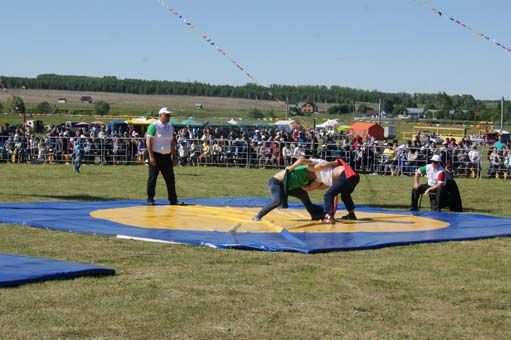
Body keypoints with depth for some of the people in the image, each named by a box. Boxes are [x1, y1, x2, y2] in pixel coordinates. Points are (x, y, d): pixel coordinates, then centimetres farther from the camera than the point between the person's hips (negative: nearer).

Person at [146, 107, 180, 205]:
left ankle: (173, 200, 8)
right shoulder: (154, 126, -7)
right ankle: (150, 199, 7)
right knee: (152, 178, 0)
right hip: (156, 155, -6)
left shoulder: (170, 127, 13)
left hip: (167, 156, 6)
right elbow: (148, 142, -11)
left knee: (170, 178, 4)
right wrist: (151, 156, -18)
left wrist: (174, 157, 13)